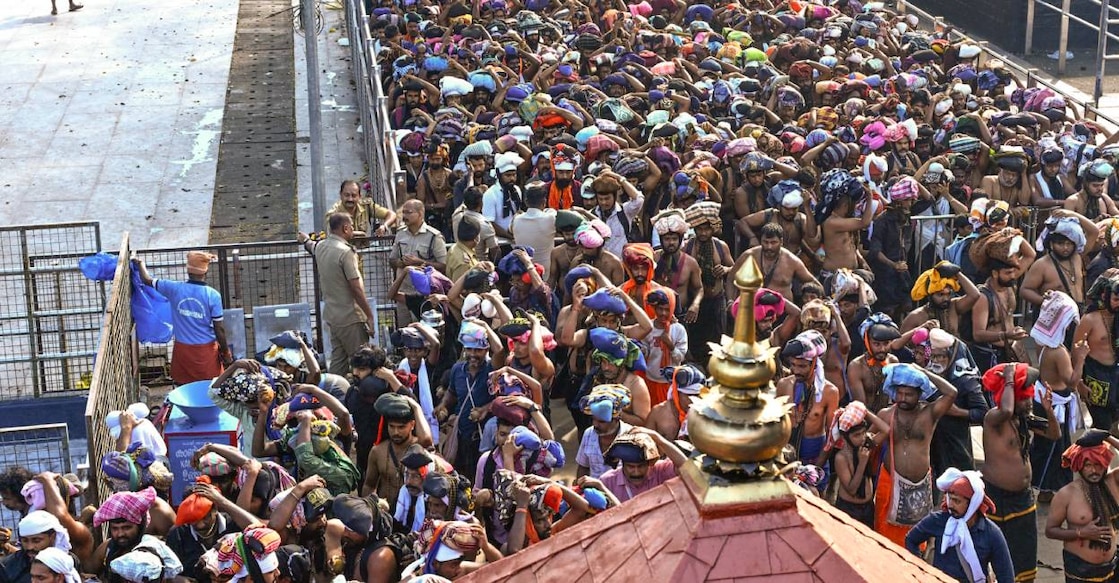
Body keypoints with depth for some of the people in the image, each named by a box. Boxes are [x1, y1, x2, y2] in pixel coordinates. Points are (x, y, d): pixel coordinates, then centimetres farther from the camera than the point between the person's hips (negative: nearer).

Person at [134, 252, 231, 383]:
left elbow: (147, 280, 8)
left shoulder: (175, 289, -8)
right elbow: (219, 329, -11)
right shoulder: (212, 295, -14)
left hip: (182, 349, 2)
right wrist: (226, 353, 1)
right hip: (206, 350, -2)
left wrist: (140, 263, 28)